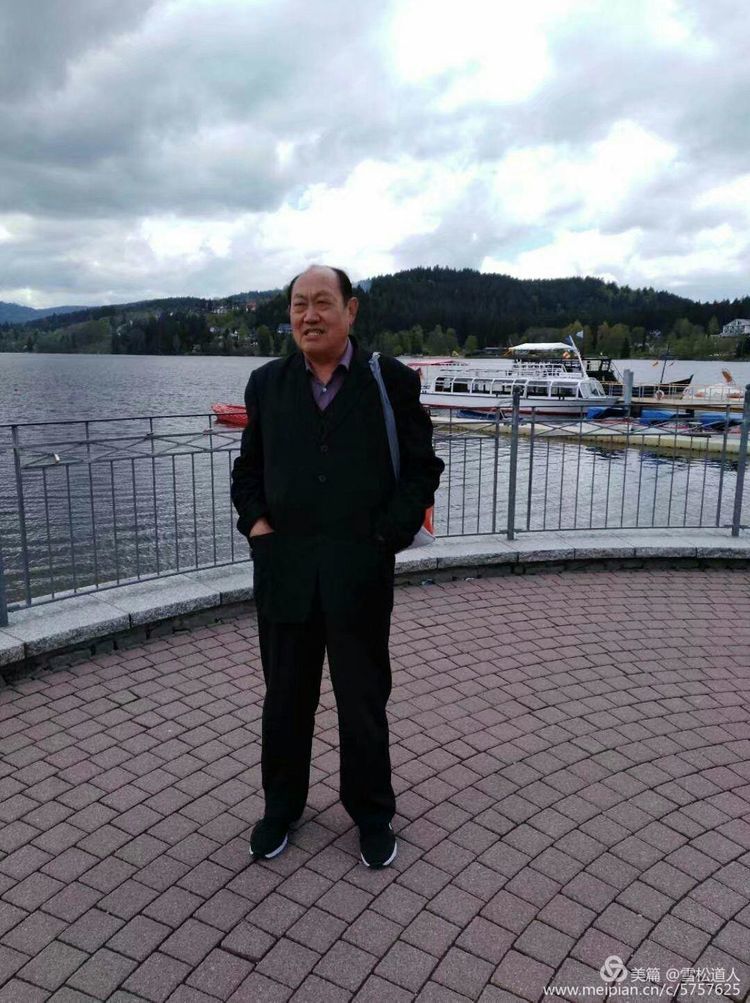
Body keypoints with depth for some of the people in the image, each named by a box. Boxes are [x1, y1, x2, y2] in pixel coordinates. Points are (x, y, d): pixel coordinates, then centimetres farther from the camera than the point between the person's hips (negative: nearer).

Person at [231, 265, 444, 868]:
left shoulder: (392, 381, 0)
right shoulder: (267, 383, 8)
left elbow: (423, 468, 1)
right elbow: (248, 468, 15)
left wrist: (389, 536, -9)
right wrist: (254, 519, -2)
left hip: (360, 570, -2)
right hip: (283, 568, 2)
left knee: (364, 699, 12)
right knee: (285, 695, 16)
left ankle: (372, 811, 34)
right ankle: (282, 806, 37)